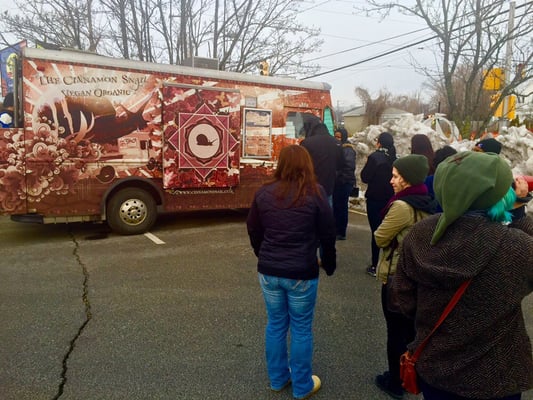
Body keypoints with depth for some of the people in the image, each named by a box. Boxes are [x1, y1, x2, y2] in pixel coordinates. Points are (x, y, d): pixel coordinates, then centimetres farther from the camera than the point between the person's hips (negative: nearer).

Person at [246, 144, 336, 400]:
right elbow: (327, 234, -4)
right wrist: (329, 264, 12)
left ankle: (277, 379, 35)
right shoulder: (315, 193, -9)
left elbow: (253, 231, 9)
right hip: (302, 273, -3)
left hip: (268, 271, 3)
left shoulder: (264, 193, 0)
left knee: (275, 325, 18)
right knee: (301, 329, 12)